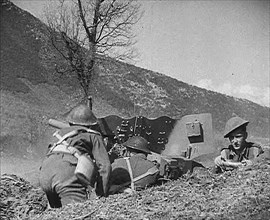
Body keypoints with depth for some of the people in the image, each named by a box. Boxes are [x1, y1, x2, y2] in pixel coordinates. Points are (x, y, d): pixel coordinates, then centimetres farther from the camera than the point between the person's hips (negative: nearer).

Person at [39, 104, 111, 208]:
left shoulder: (60, 132, 37)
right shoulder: (94, 136, 23)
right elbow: (104, 166, 11)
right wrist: (102, 196, 14)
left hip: (45, 172, 6)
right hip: (67, 173, -5)